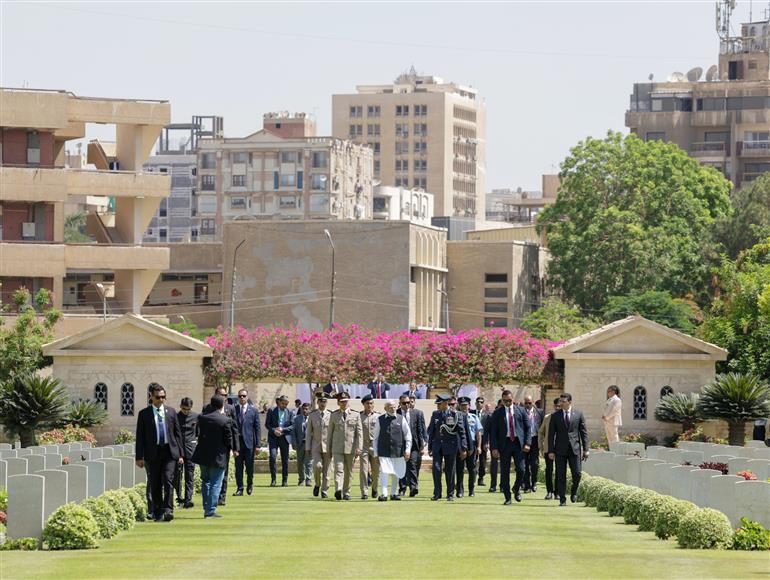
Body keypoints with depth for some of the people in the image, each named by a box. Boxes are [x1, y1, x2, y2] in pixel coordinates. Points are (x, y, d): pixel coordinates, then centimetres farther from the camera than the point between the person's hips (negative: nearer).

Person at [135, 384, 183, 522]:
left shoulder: (171, 412, 9)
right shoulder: (144, 414, 3)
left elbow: (177, 433, 12)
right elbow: (140, 436, 3)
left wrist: (180, 454, 7)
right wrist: (139, 456, -3)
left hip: (169, 451, 0)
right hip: (152, 453, 0)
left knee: (168, 480, -14)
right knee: (155, 485, 4)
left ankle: (168, 510, -18)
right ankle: (157, 513, 12)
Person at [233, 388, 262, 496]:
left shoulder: (253, 410, 3)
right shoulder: (234, 410, 5)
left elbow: (257, 428, 3)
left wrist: (257, 444, -3)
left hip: (249, 442, -1)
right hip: (237, 441, 1)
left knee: (249, 466, 5)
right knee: (238, 466, 0)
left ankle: (250, 485, 25)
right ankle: (239, 488, 5)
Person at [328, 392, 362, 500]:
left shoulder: (356, 415, 6)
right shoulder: (334, 415, 9)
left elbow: (359, 433, 2)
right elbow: (330, 433, 12)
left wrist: (359, 448, -8)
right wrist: (329, 450, 10)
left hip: (351, 447, 1)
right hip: (337, 448, -1)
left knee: (349, 472, 6)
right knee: (338, 469, -15)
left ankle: (346, 493, 17)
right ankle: (338, 490, -31)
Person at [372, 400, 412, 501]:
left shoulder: (401, 419, 4)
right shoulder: (379, 420, 3)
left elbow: (408, 435, 6)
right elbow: (375, 438, 7)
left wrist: (407, 450, -3)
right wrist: (375, 453, 4)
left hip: (398, 452, 2)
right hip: (384, 452, -2)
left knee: (396, 474, 9)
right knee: (384, 472, -13)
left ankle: (394, 493, 21)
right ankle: (384, 494, -15)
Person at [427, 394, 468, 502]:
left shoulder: (455, 415, -5)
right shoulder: (435, 414, 6)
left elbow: (462, 432, -4)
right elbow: (431, 431, 13)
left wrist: (464, 448, -8)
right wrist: (430, 447, 11)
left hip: (450, 446, -3)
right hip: (437, 446, 3)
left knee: (450, 471, 3)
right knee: (436, 468, -9)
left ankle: (450, 494, 14)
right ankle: (437, 494, -4)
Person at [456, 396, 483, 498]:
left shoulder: (474, 418, 7)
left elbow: (479, 433, 5)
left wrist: (479, 447, -3)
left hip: (471, 445, 1)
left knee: (472, 468, 6)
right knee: (460, 468, -2)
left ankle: (471, 490, 16)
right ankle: (460, 490, 4)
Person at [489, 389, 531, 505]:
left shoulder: (520, 411, 7)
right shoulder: (498, 413, 4)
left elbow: (527, 428, 9)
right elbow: (493, 431, 2)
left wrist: (527, 443, -3)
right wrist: (494, 448, -7)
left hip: (518, 443, 0)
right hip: (504, 444, 0)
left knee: (520, 469, -8)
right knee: (505, 472, 1)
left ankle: (517, 489, 21)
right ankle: (507, 498, 8)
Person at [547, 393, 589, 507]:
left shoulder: (578, 414, 5)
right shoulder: (555, 416, 5)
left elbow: (584, 432, 6)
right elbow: (551, 434, 4)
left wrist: (585, 449, 0)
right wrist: (551, 451, -4)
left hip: (574, 449, 0)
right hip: (560, 450, 0)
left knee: (577, 474, -4)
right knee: (561, 475, 0)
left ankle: (574, 492, 23)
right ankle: (562, 499, 5)